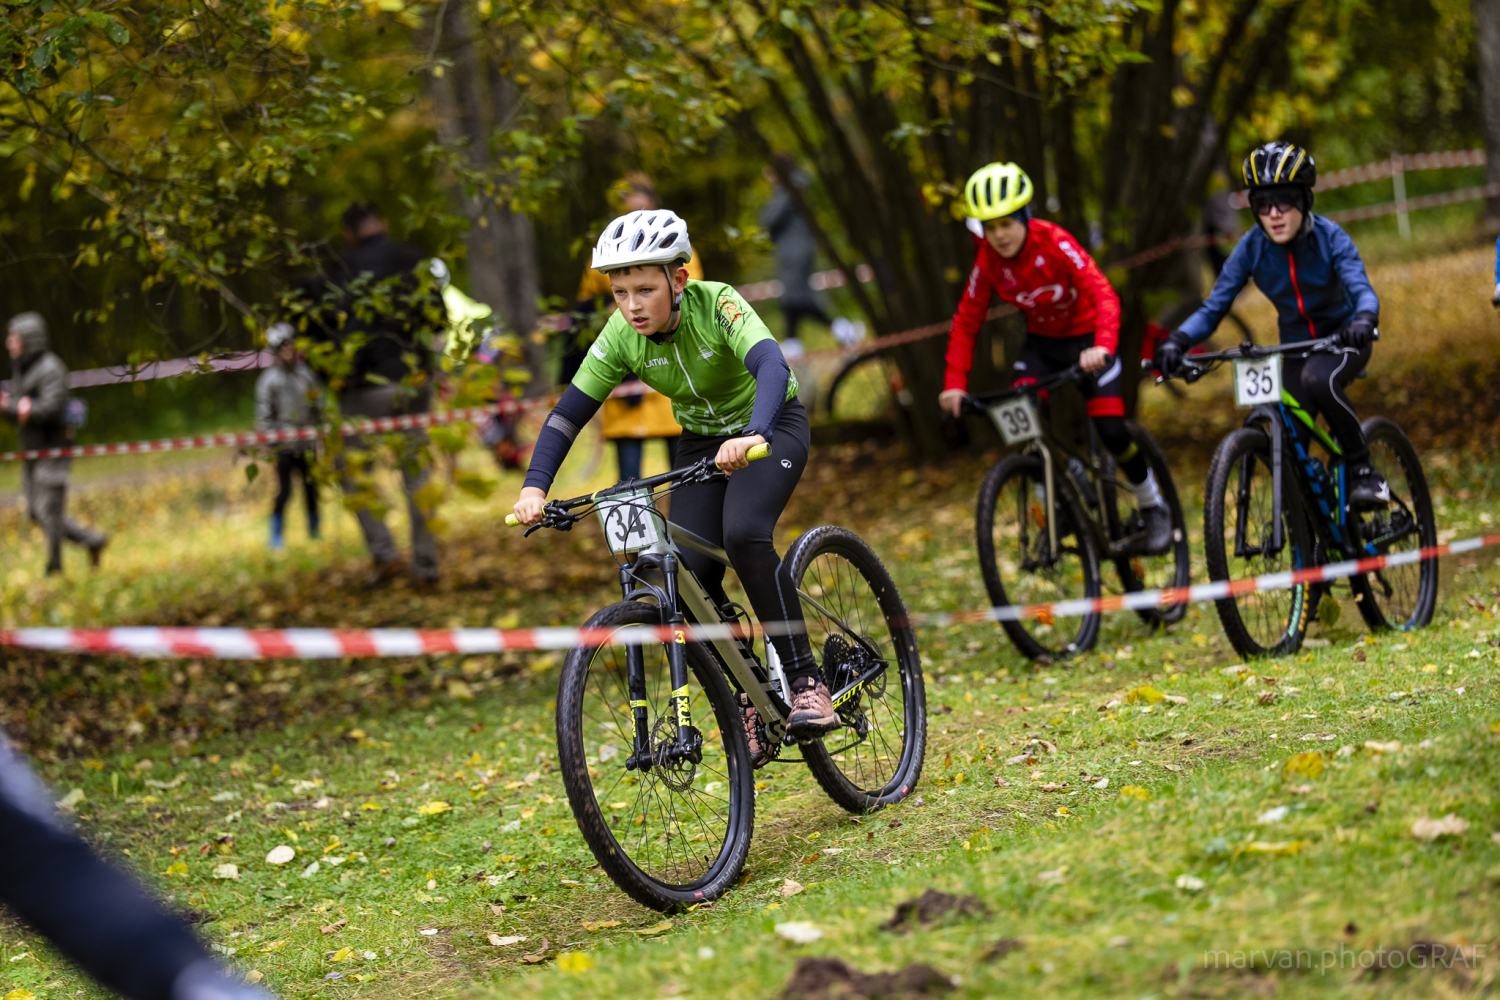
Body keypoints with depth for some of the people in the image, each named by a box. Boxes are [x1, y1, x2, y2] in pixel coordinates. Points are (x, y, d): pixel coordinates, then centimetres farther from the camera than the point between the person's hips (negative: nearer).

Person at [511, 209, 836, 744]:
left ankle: (806, 681, -22)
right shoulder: (621, 336, -18)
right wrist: (535, 487, -30)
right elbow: (568, 412, -15)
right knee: (692, 572, -14)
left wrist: (752, 436, -65)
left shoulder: (718, 305, -31)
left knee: (743, 534, -31)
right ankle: (748, 701, 3)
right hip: (701, 441, 5)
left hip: (771, 427, -5)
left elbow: (773, 367, -47)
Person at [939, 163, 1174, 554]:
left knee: (1111, 431, -15)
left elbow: (1103, 294, -34)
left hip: (1086, 338, -4)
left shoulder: (1054, 243, -26)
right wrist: (954, 384, -18)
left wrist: (1103, 347, -50)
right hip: (1041, 342, 4)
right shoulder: (988, 263, -14)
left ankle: (1153, 507, 13)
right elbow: (966, 323, -7)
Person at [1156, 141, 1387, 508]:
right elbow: (1214, 307, -15)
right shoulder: (1252, 248, -14)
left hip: (1343, 336, -3)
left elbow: (1362, 291, -32)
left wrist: (1363, 320, -56)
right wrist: (1178, 340, -35)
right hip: (1297, 344, 3)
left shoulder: (1329, 237, -21)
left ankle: (1363, 470, -20)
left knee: (1318, 379, -37)